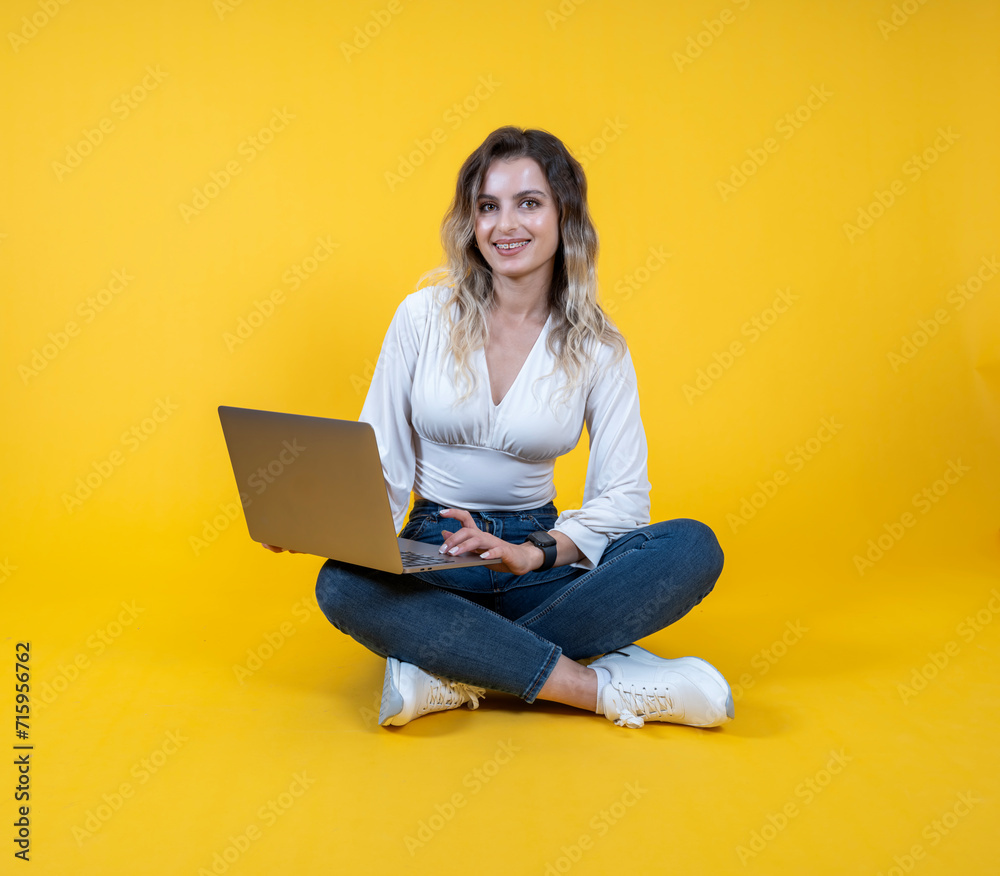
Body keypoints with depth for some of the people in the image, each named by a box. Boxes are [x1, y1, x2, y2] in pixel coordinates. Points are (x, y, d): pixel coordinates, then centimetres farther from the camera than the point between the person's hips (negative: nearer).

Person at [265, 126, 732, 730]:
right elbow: (378, 460, 0)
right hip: (434, 554, 0)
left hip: (543, 559, 1)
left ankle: (457, 671, -26)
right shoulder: (425, 315, -1)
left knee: (694, 547, -25)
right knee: (341, 585, -34)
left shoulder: (598, 348, -1)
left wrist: (533, 553, -21)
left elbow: (622, 497, -5)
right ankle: (605, 686, -30)